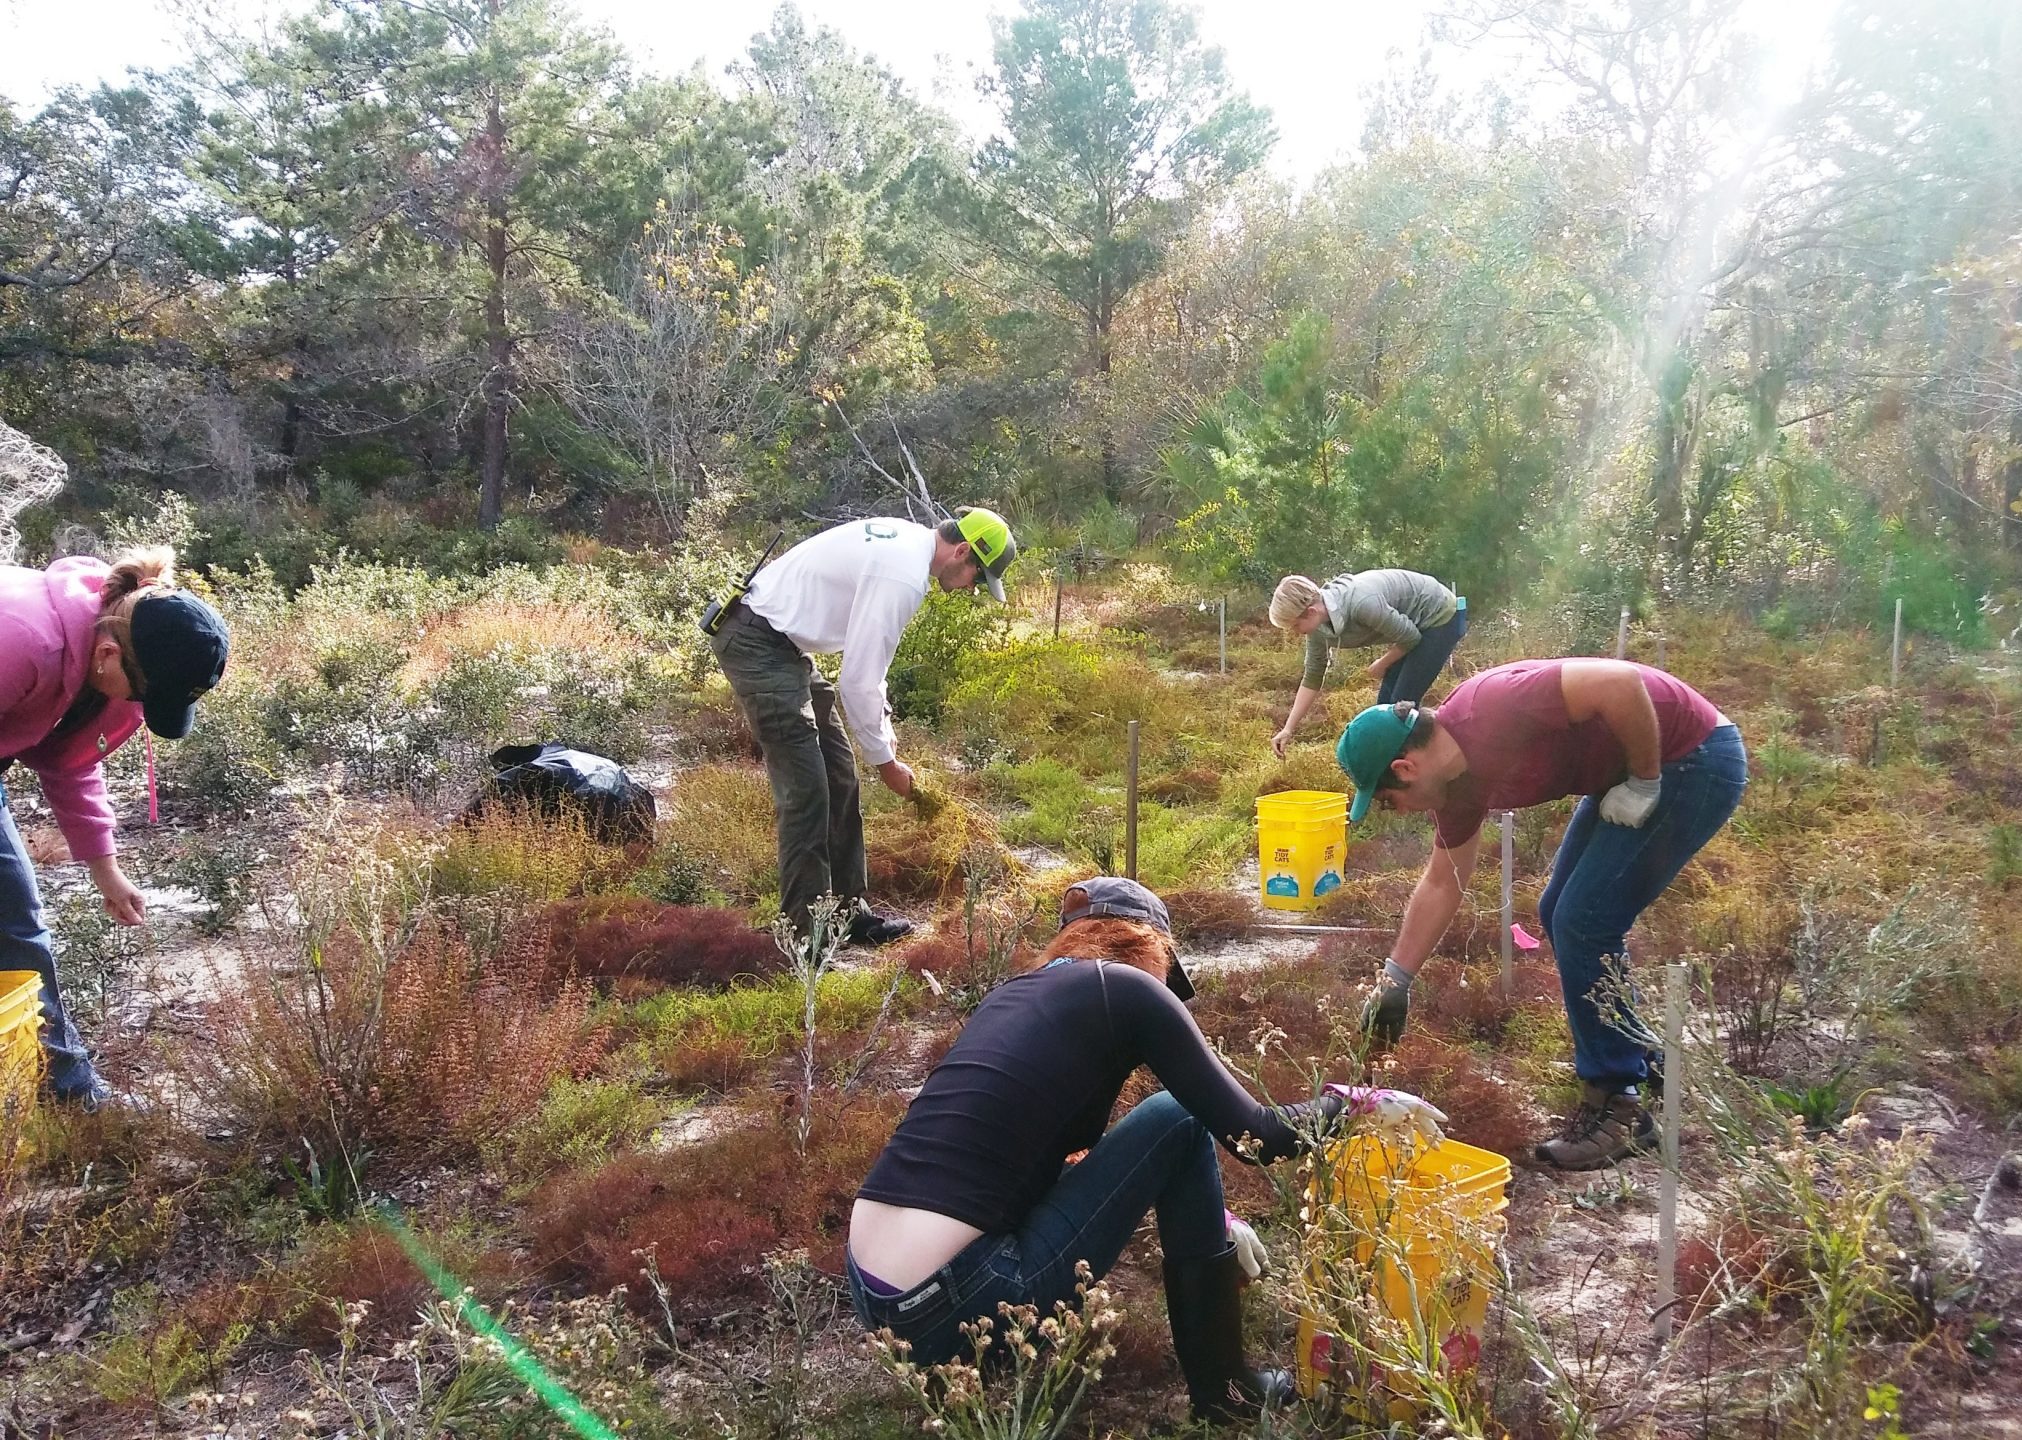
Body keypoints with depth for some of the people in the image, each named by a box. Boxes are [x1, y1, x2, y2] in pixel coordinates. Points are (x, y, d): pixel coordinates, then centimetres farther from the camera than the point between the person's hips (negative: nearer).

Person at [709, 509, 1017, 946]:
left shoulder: (906, 541, 8)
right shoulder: (903, 575, -23)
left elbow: (866, 652, 18)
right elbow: (858, 679, -22)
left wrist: (882, 725, 16)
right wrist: (885, 760, -9)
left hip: (782, 644, 11)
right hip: (757, 646, -11)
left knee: (839, 777, 13)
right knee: (806, 787, -9)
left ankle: (847, 910, 21)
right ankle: (805, 930, -1)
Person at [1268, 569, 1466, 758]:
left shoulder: (1361, 604, -36)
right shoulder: (1318, 626, -11)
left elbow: (1411, 637, -22)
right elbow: (1312, 678, 1)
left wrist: (1381, 665, -5)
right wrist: (1288, 730, -1)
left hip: (1441, 617, -8)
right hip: (1415, 623, 8)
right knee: (1386, 704, 6)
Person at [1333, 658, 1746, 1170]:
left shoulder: (1490, 708, -28)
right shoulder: (1457, 782, 0)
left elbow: (1621, 683, -33)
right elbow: (1441, 883, 11)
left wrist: (1644, 783, -20)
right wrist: (1394, 978, 14)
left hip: (1695, 758, -9)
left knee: (1583, 924, -10)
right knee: (1561, 914, 14)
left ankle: (1617, 1104, 3)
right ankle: (1633, 1053, 31)